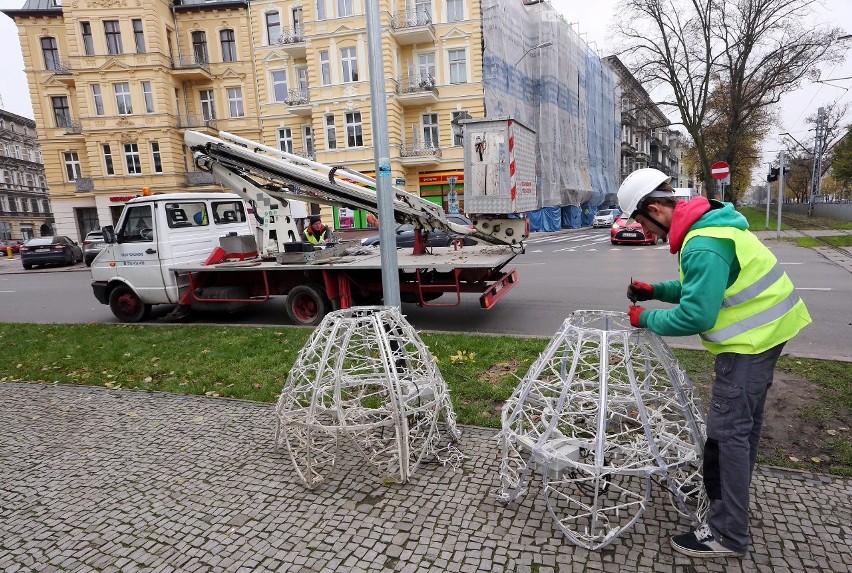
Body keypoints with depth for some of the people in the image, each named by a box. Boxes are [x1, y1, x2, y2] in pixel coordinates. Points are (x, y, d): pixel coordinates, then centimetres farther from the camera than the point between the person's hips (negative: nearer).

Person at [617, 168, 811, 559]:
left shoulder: (703, 245, -27)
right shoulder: (705, 224, 6)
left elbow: (695, 316, -28)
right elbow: (705, 287, 15)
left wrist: (646, 318, -14)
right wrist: (656, 291, 5)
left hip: (752, 338, -11)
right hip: (765, 328, 11)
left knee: (728, 430, -5)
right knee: (744, 420, 22)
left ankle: (727, 534, 7)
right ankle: (729, 496, 41)